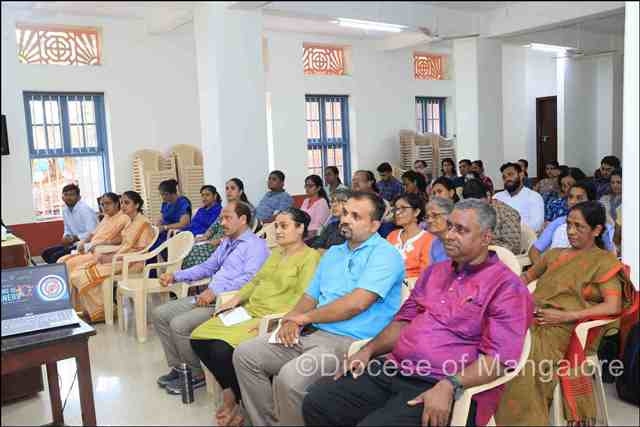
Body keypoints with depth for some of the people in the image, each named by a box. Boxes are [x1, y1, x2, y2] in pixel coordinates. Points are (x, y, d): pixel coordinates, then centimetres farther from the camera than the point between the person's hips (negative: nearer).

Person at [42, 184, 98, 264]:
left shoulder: (85, 209, -18)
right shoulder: (65, 210, 8)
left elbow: (92, 233, -25)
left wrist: (73, 238, -20)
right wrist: (66, 238, -2)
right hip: (74, 243, 9)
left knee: (55, 257, -20)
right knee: (46, 253, 5)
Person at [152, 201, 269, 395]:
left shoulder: (256, 245, -8)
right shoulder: (225, 243, 23)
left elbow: (250, 278, -22)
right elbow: (206, 267, 29)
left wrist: (216, 290, -28)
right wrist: (176, 276, 17)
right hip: (208, 297, 10)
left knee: (179, 324, -23)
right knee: (160, 314, 5)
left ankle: (196, 375, -1)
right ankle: (178, 366, 13)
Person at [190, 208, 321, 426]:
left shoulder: (310, 257, -7)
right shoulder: (276, 252, 21)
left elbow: (302, 300, -17)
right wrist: (236, 299, 7)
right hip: (249, 311, 9)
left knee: (222, 349, -26)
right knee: (199, 338, -7)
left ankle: (239, 399, 0)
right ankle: (230, 389, 7)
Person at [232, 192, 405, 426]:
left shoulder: (385, 254, -9)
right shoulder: (332, 253, 18)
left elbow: (356, 303, -20)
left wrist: (304, 317, -9)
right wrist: (292, 321, -5)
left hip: (350, 341, -8)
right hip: (311, 333, 8)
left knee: (290, 377, -31)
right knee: (244, 354, 0)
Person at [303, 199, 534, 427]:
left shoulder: (506, 286, -4)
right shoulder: (434, 271, 19)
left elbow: (499, 357, -13)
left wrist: (449, 386, -25)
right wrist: (367, 350, 6)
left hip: (440, 387, -6)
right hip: (392, 369, 7)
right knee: (317, 401, -7)